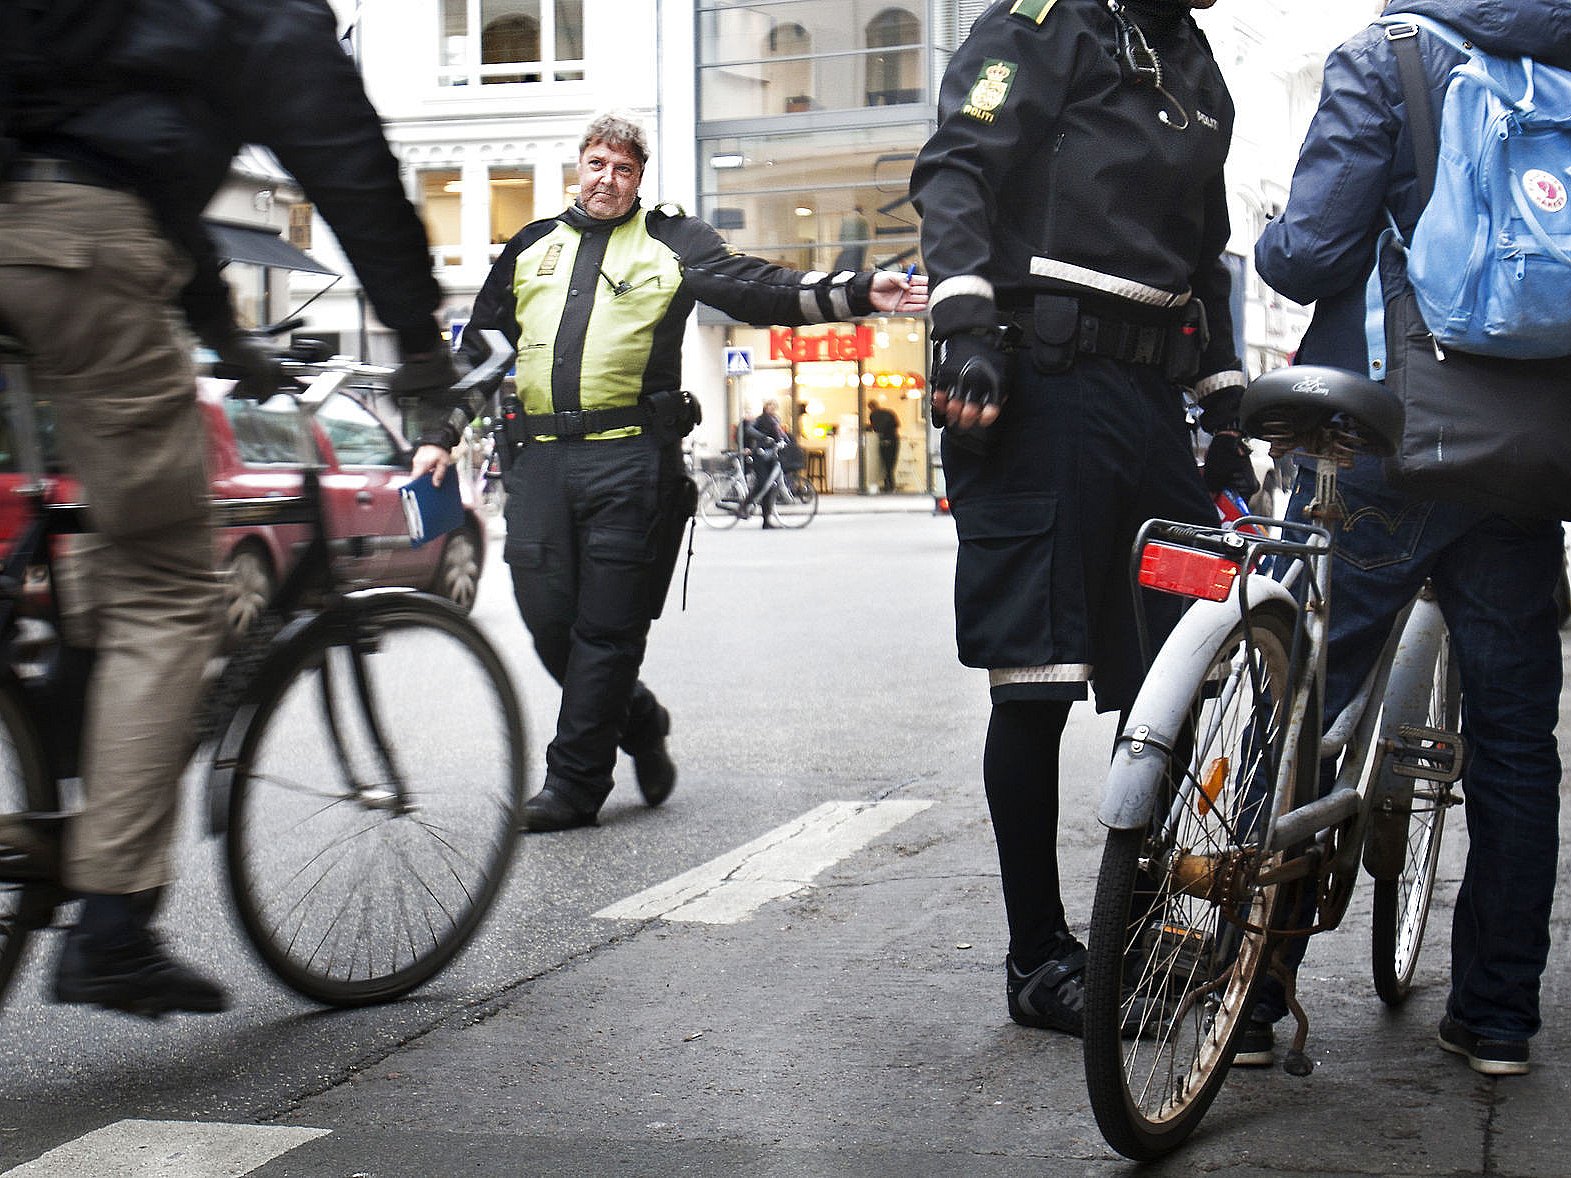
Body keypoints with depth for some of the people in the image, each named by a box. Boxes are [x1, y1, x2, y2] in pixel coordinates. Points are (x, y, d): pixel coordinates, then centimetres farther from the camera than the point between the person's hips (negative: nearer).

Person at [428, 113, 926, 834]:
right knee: (547, 618, 2)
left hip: (630, 455, -4)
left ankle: (575, 783, 4)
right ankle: (637, 722, 26)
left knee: (607, 626, -4)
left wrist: (862, 293, -14)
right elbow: (478, 347, 27)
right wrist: (441, 436, 20)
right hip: (539, 456, 4)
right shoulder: (532, 247, 21)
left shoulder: (672, 241, 10)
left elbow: (763, 290, 0)